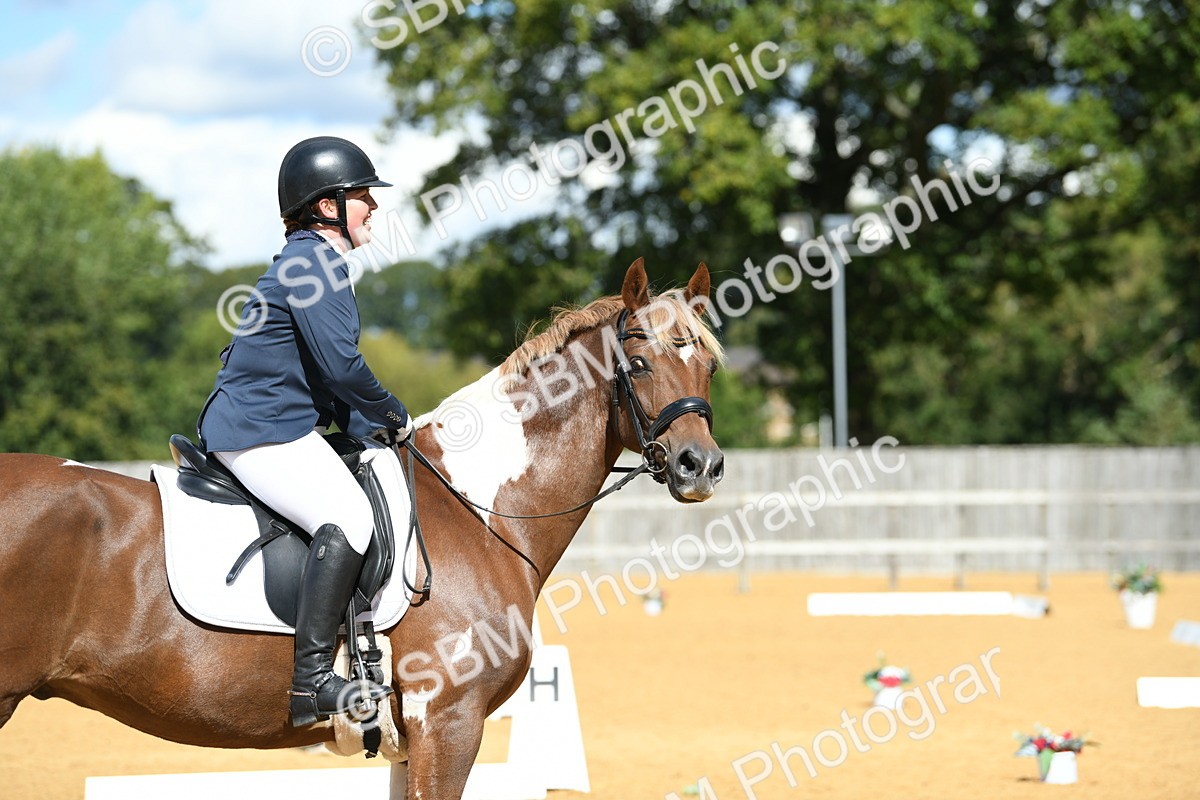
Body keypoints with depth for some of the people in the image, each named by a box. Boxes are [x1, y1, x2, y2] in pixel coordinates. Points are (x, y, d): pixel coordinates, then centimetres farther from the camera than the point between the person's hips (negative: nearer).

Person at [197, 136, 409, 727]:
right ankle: (311, 682, -33)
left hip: (282, 428, 12)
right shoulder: (313, 262, -13)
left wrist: (374, 427, 11)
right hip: (262, 434, -12)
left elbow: (326, 372, 22)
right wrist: (394, 416, -4)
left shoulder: (313, 262, 20)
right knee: (348, 516, -28)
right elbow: (342, 366, -20)